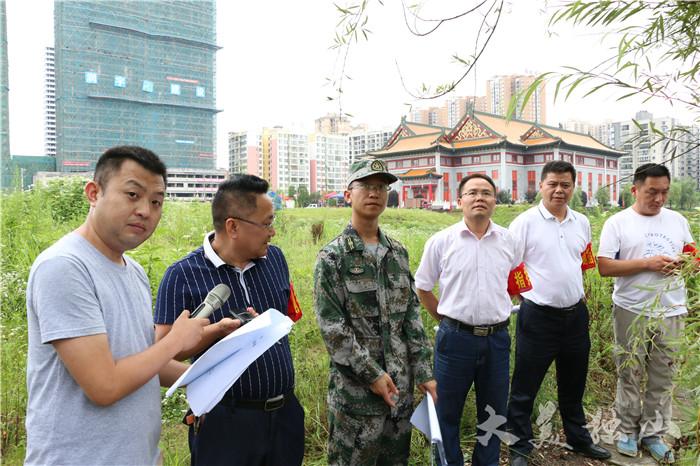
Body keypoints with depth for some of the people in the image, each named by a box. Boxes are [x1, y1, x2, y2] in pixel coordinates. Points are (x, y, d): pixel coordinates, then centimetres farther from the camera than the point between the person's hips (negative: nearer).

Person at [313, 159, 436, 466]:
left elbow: (412, 316, 8)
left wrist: (422, 372, 4)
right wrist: (371, 373, -15)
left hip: (401, 382, 5)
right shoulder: (332, 257, -11)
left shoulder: (398, 252, 7)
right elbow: (331, 326, -14)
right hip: (355, 386, -5)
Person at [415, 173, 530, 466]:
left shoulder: (509, 241, 2)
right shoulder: (441, 241, -5)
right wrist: (448, 320, 5)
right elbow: (422, 288, 4)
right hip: (455, 338, -2)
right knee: (447, 412, 10)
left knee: (493, 413, 17)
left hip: (497, 339, 3)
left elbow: (517, 285, 15)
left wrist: (497, 315, 10)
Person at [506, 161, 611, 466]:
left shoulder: (582, 223, 8)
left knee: (573, 385, 22)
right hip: (538, 316, -5)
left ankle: (579, 439, 41)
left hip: (576, 314, 6)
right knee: (525, 388, 5)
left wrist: (576, 290, 14)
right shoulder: (526, 222, -10)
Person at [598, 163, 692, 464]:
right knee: (630, 374, 8)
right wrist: (648, 263, -18)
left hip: (670, 311, 4)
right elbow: (604, 267, -11)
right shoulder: (617, 223, -6)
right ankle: (628, 431, 22)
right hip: (632, 311, -3)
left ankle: (653, 433, 23)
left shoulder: (678, 220, 8)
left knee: (662, 377, 10)